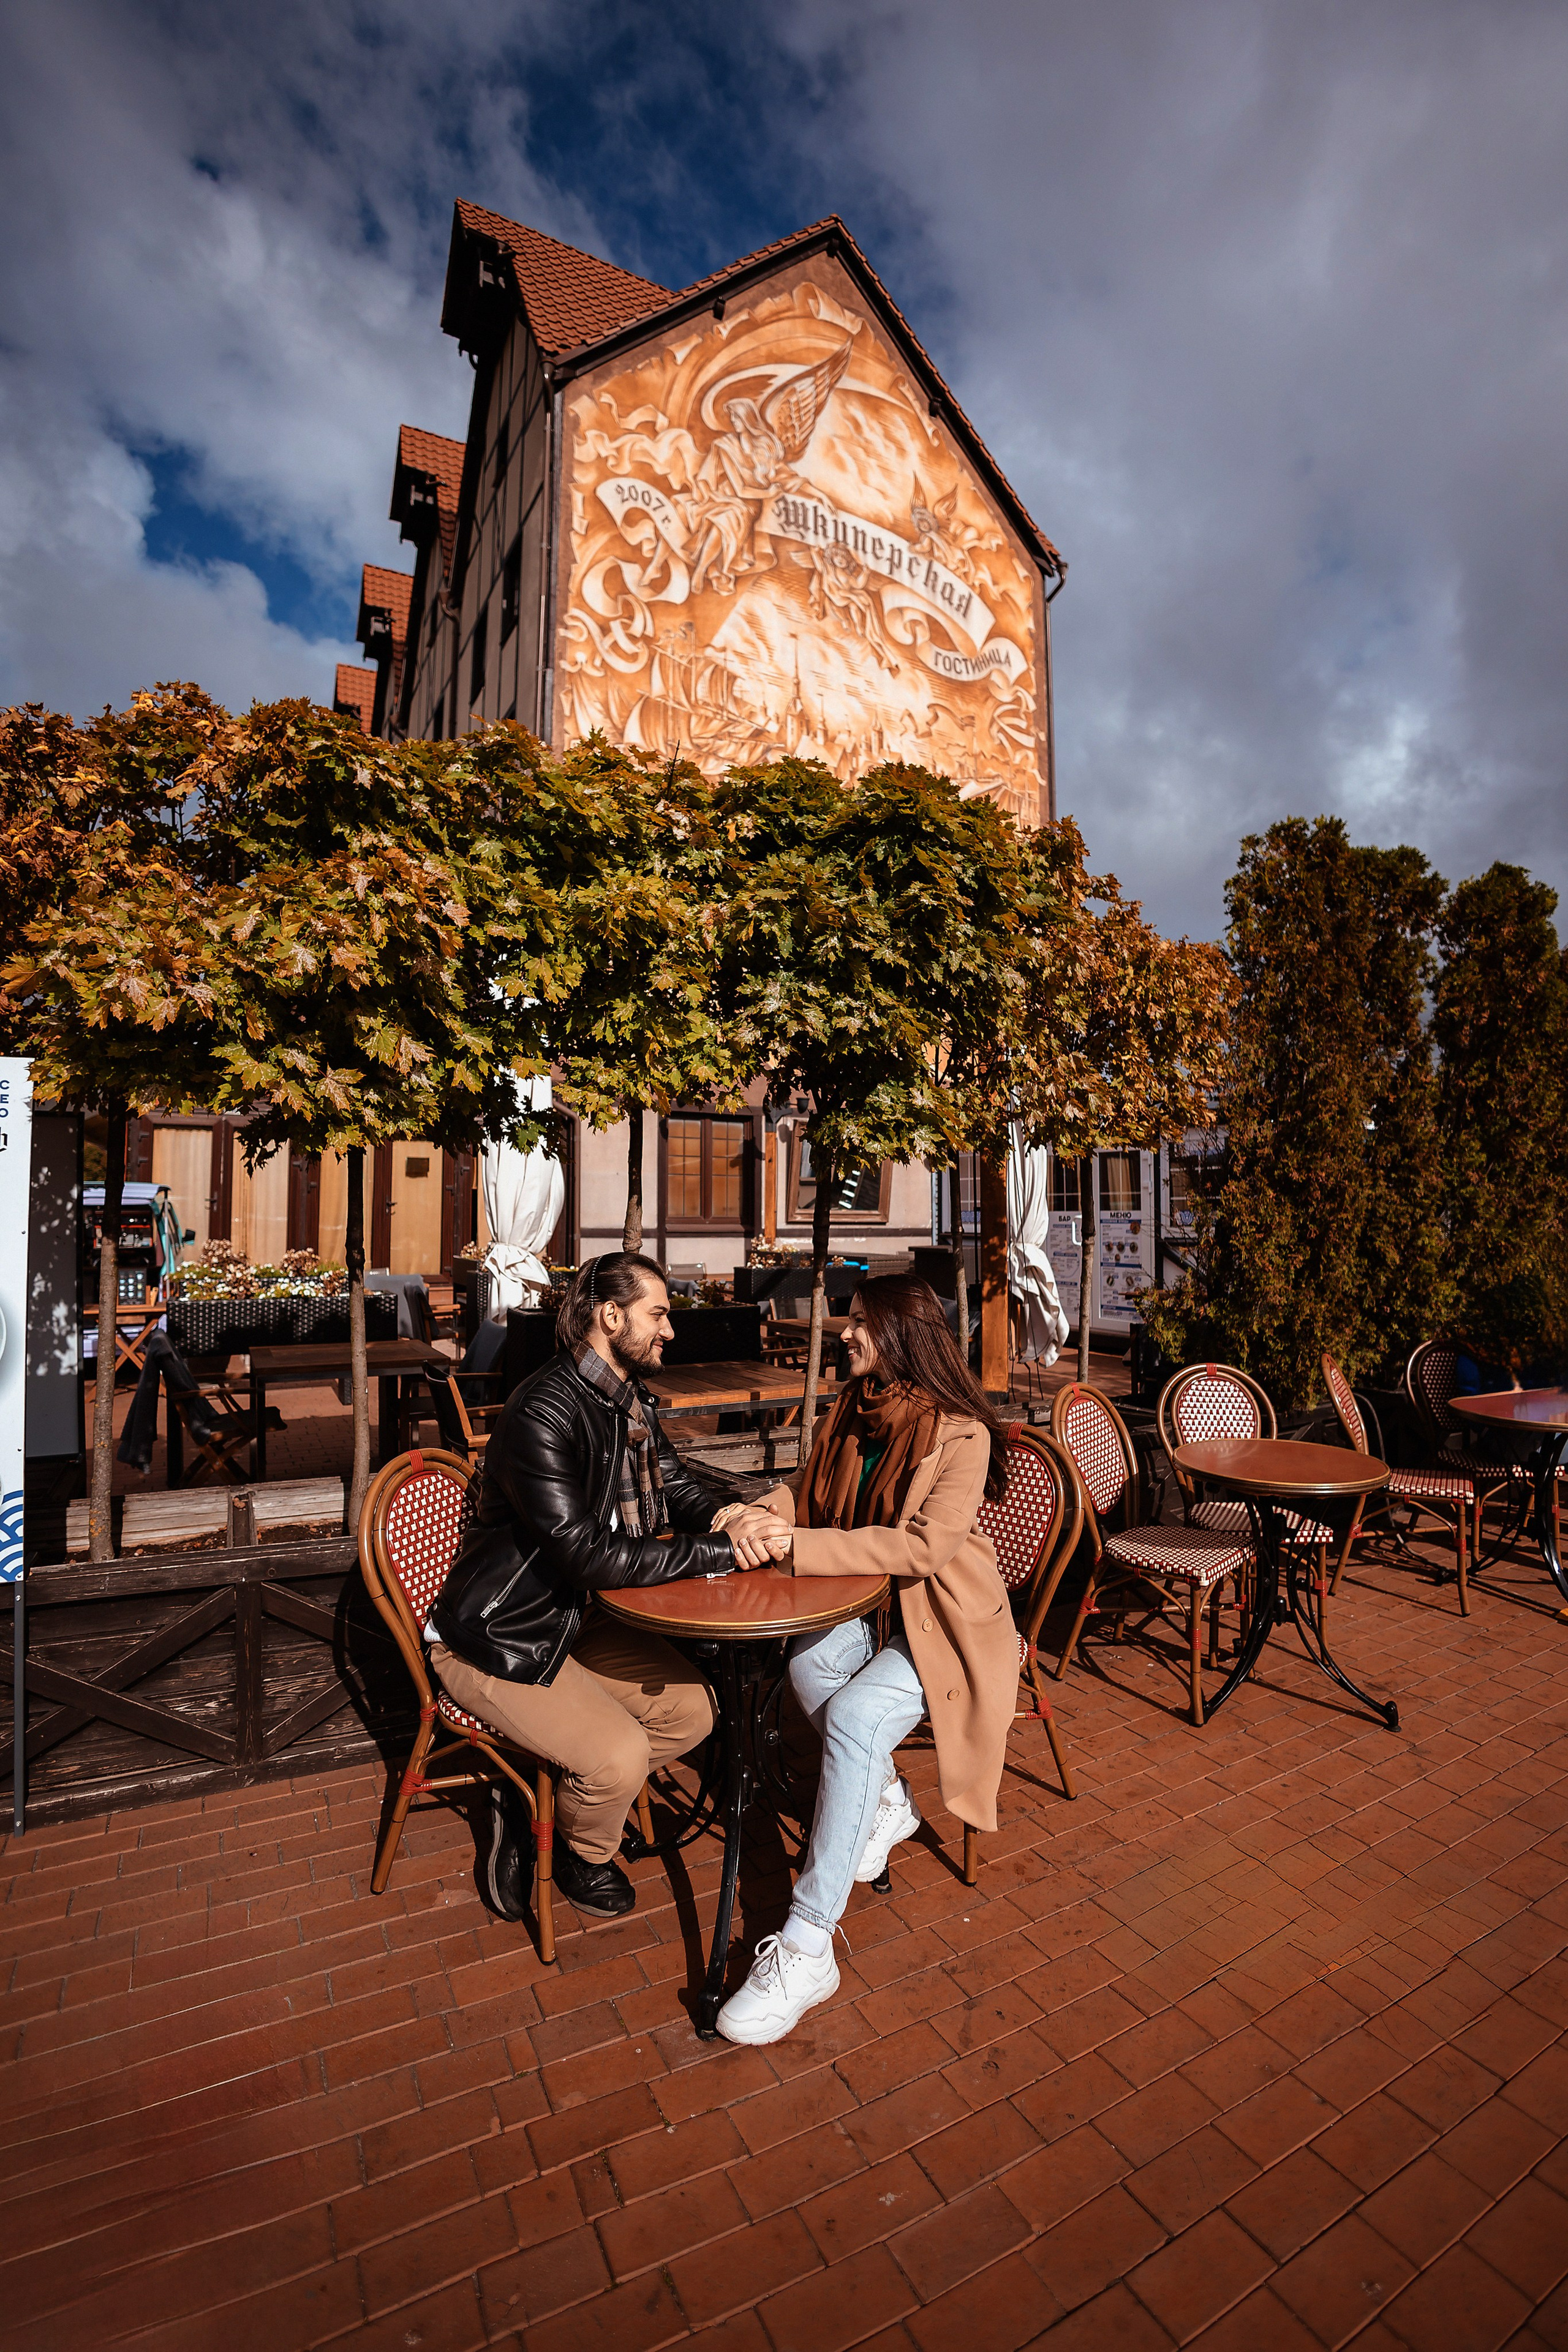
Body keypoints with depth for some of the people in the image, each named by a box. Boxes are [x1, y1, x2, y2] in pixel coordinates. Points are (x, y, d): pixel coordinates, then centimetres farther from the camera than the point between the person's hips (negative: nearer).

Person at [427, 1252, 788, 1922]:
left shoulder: (630, 1402, 1)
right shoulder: (543, 1412, -29)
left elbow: (679, 1491, 7)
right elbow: (589, 1557, -33)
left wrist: (725, 1518, -18)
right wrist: (722, 1552, -30)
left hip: (579, 1618, 9)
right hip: (499, 1638, -9)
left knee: (691, 1709, 1)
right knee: (618, 1755, -20)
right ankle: (581, 1856, 16)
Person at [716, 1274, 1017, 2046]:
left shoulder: (961, 1434, -18)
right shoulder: (853, 1409, 3)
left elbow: (921, 1546, -28)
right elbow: (812, 1491, 11)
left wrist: (796, 1546, -30)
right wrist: (761, 1512, -13)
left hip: (942, 1621, -6)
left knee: (854, 1718, -27)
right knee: (807, 1663, -23)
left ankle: (807, 1946, -16)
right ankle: (887, 1802, 3)